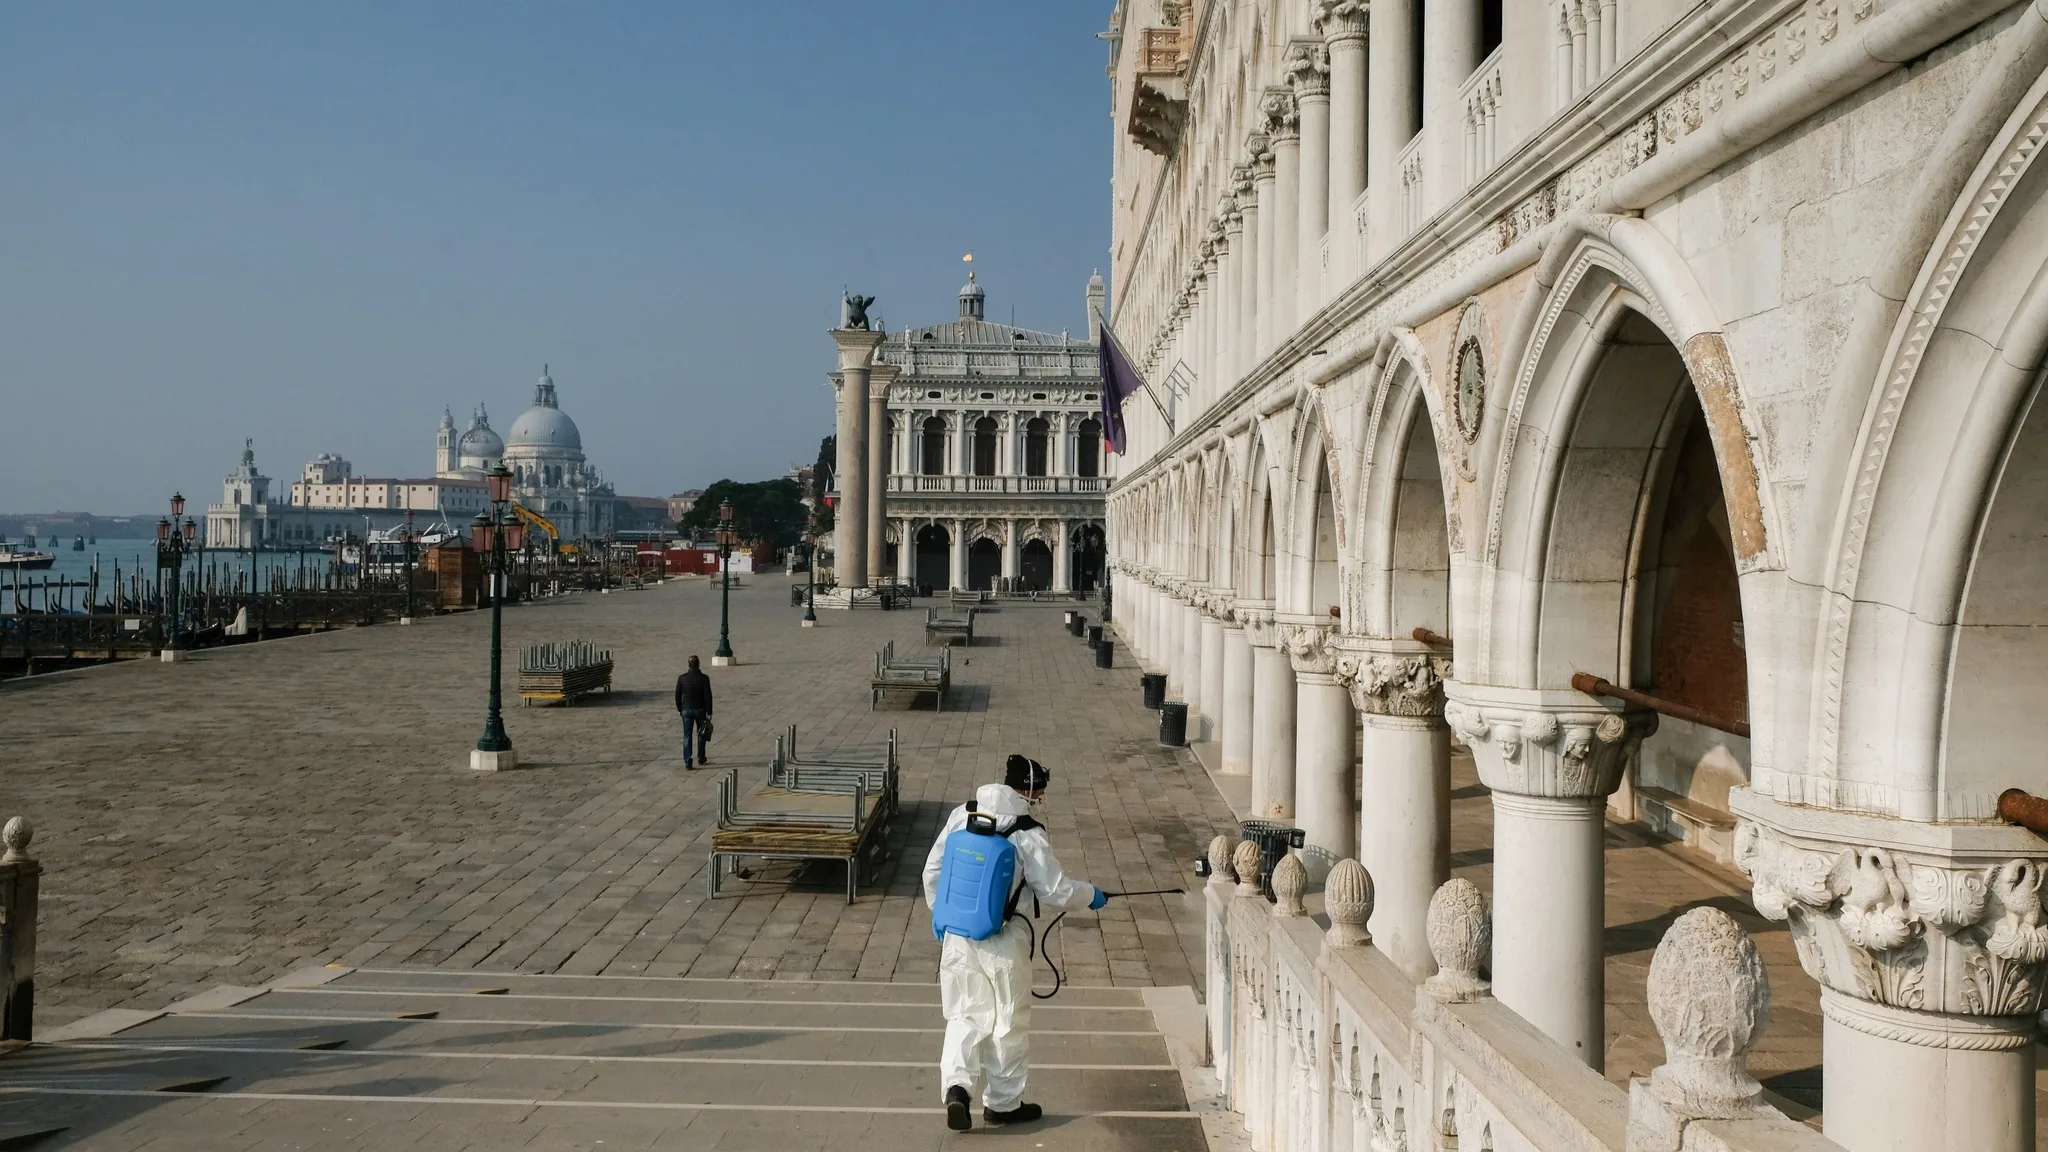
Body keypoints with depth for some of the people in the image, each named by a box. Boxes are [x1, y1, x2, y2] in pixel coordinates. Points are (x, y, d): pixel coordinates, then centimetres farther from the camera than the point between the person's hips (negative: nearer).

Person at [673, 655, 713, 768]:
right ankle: (701, 758, 26)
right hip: (700, 710, -1)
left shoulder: (682, 678, -5)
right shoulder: (704, 678, -11)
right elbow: (708, 696, -11)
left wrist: (680, 709, 15)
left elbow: (677, 695, 1)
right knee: (701, 734, 17)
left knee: (687, 736, 4)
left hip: (686, 710, 1)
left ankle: (688, 762, -3)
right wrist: (709, 713, -5)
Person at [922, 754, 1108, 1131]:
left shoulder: (961, 815, -1)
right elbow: (1056, 890, -9)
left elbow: (932, 870, 5)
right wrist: (1091, 896, 10)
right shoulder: (1029, 835, -15)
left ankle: (957, 1085, -5)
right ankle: (1002, 1103, 23)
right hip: (1002, 944, -4)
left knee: (964, 1015, 15)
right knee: (1009, 1023, 12)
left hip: (957, 936, 4)